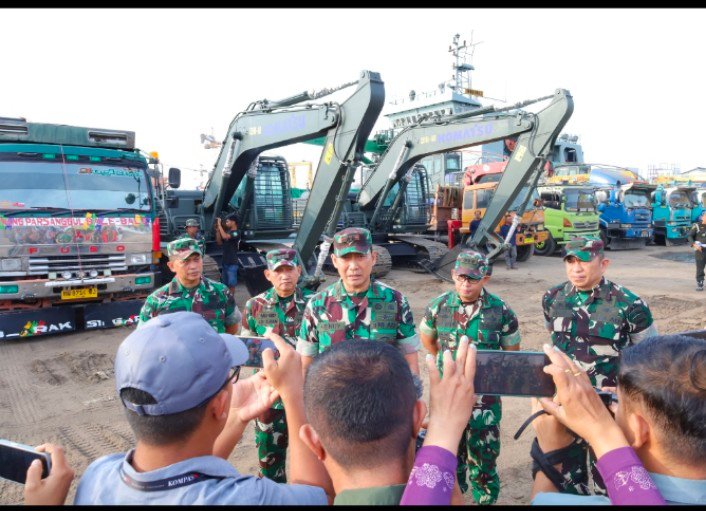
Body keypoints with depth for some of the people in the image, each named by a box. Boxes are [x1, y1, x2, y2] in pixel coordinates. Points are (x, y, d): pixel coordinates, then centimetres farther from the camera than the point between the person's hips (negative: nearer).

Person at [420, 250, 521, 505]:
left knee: (483, 459, 11)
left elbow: (511, 352, 3)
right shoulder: (438, 306, -6)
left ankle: (486, 498, 31)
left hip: (485, 399, -2)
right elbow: (427, 339, 12)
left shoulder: (501, 311, -10)